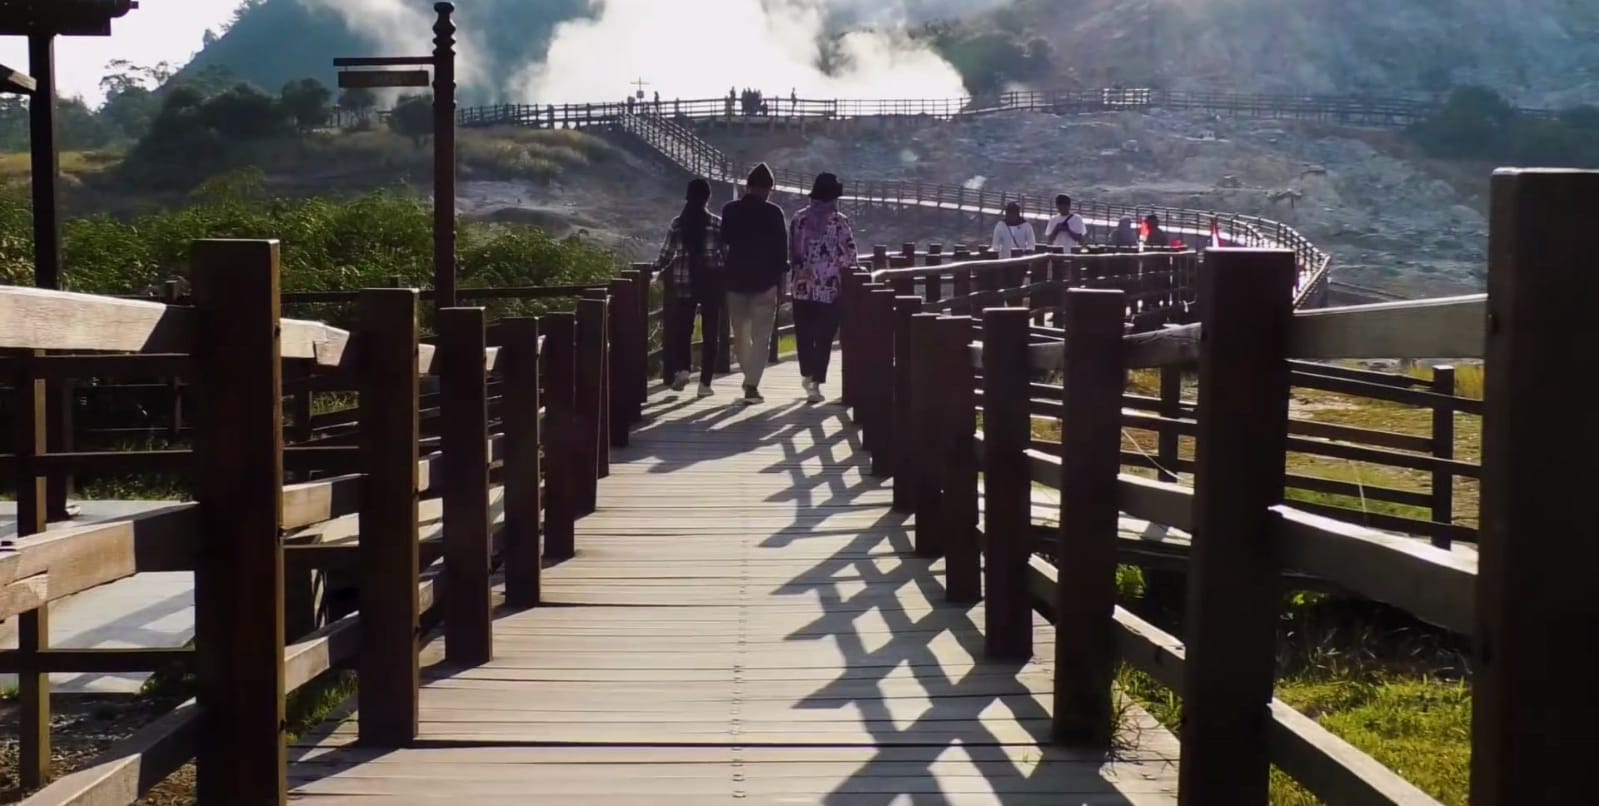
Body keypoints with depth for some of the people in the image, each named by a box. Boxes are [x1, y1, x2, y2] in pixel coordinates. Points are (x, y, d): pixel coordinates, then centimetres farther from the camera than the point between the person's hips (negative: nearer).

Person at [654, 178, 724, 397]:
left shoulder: (678, 223, -1)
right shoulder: (717, 224, -5)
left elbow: (667, 253, -1)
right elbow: (725, 253, -4)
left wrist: (657, 268, 18)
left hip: (684, 282, 1)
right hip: (710, 282, -1)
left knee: (682, 327, 12)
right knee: (710, 332, 6)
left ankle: (682, 369, -10)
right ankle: (705, 382, 3)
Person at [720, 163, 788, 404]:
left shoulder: (730, 210, 1)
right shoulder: (773, 213, -8)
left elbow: (723, 242, 8)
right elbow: (781, 248, -7)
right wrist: (780, 275, 0)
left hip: (736, 278, 3)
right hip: (764, 280, -3)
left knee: (740, 334, 17)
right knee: (760, 336, 0)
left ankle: (750, 378, 26)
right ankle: (751, 385, -8)